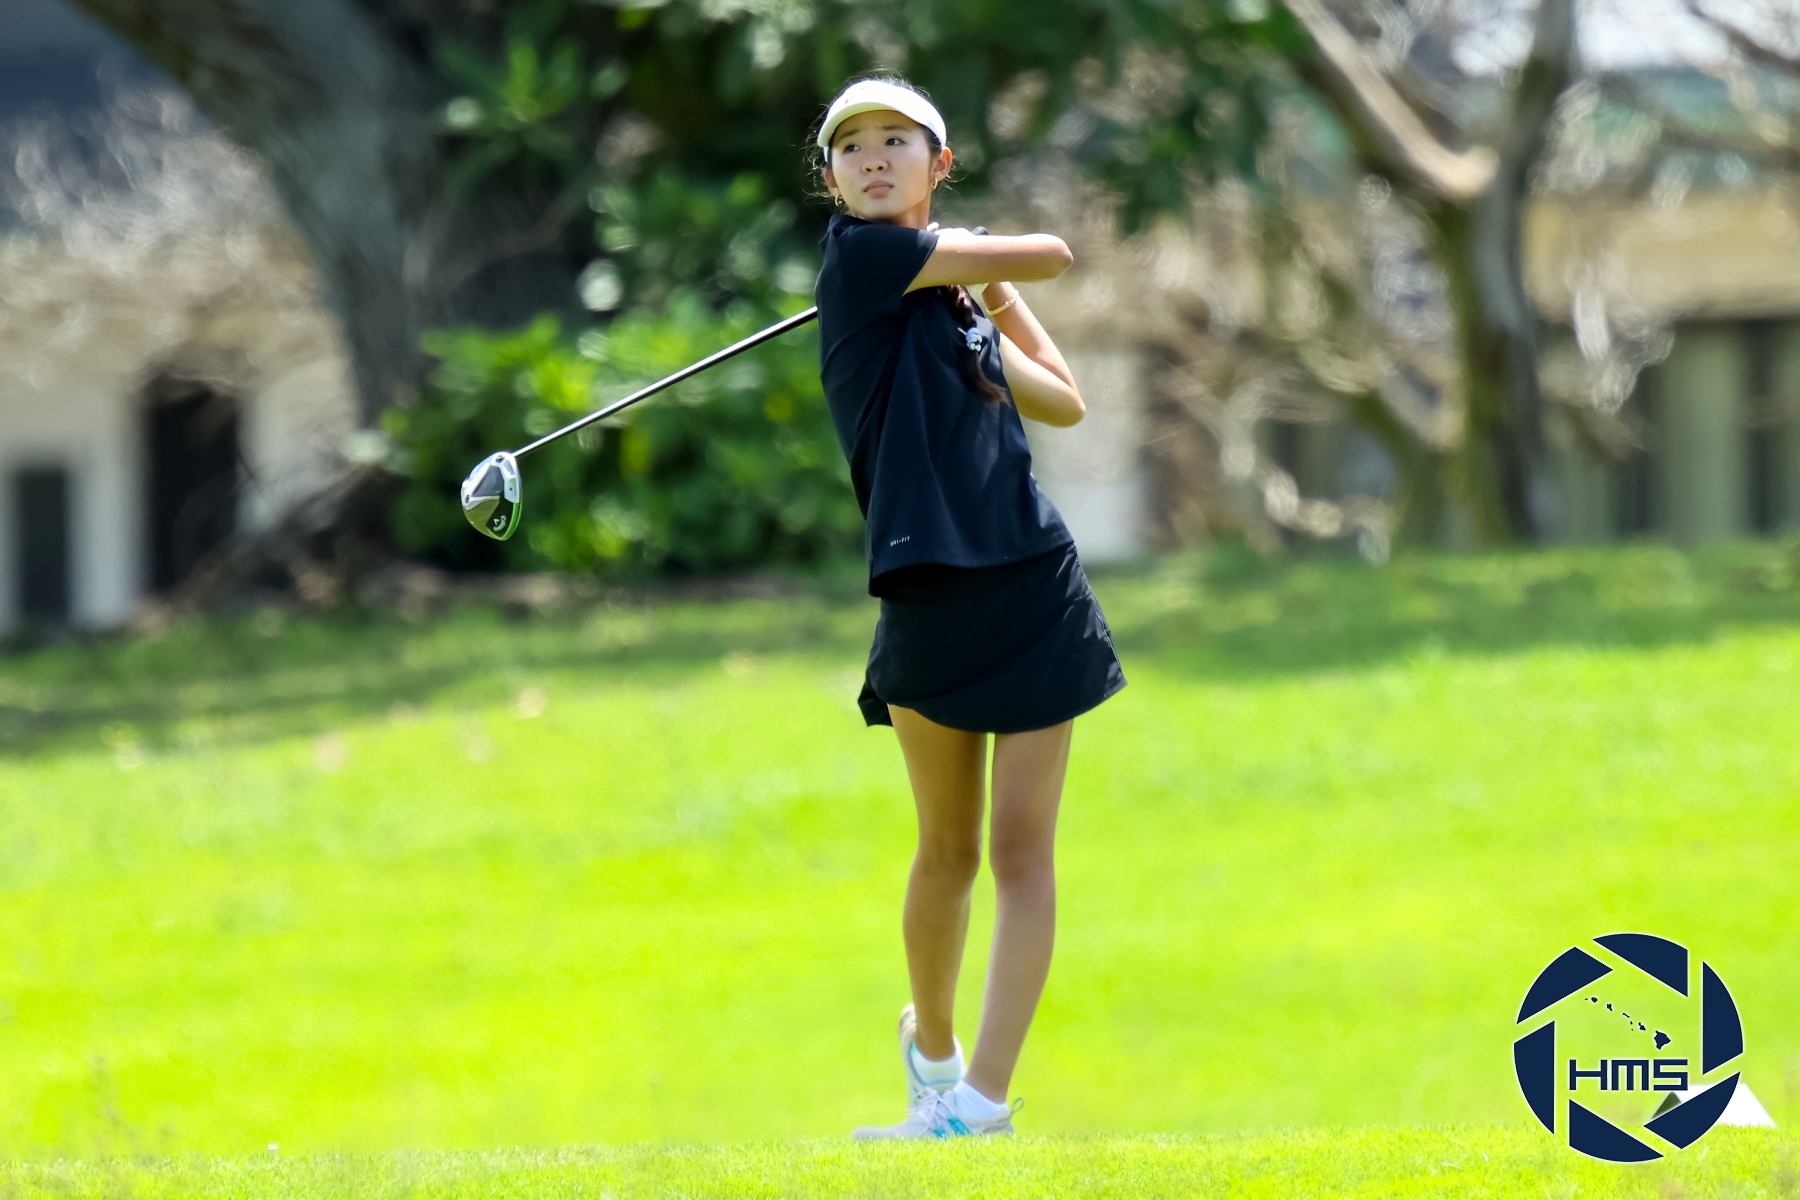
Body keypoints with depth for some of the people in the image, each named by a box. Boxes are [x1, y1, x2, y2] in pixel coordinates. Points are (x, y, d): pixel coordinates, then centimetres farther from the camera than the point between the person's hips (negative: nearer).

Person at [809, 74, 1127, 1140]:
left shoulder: (958, 297, 15)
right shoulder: (862, 253, -3)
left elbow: (1064, 403, 19)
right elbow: (1052, 255, -2)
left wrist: (991, 293, 16)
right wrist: (995, 271, 18)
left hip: (1034, 585, 4)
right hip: (928, 593, -4)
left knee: (1022, 850, -3)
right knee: (949, 847, 6)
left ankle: (983, 1097, -4)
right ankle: (930, 1045, 31)